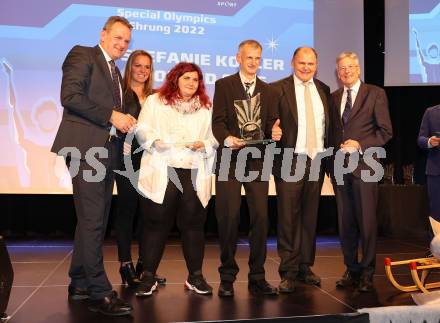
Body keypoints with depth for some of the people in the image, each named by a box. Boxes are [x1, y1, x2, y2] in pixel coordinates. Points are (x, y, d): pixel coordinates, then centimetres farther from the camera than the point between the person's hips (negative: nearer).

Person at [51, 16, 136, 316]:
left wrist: (123, 120, 5)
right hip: (86, 147, -9)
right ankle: (100, 293, -6)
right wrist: (111, 116, -14)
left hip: (108, 150, 9)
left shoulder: (115, 71, 25)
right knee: (92, 220, -10)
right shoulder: (82, 55, 0)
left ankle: (80, 284, 20)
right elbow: (70, 96, -14)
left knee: (94, 220, 10)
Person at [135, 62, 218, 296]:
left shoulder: (206, 106, 18)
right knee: (156, 222, -1)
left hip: (195, 174, 2)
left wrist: (203, 144, -8)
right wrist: (155, 141, -13)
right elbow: (142, 129, 5)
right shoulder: (155, 101, 13)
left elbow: (215, 136, 12)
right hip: (161, 172, -1)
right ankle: (148, 276, 8)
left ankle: (195, 276, 12)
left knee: (193, 223, 1)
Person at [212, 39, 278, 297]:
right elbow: (218, 121, -3)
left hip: (258, 160, 3)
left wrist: (274, 131, -11)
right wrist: (227, 139, -23)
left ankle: (257, 278, 12)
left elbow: (270, 123, 13)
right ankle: (227, 277, 11)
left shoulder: (268, 91, 17)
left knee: (261, 217, 1)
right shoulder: (224, 85, 6)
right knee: (229, 218, -2)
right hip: (229, 159, -3)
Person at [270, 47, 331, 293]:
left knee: (310, 217, 11)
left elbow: (328, 125, 14)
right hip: (290, 162, -5)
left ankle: (305, 267, 23)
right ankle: (288, 272, 8)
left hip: (317, 161, 5)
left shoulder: (323, 90, 13)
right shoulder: (278, 89, -2)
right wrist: (273, 132, -26)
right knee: (288, 217, -2)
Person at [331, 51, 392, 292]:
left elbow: (385, 131, -2)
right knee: (345, 222, 7)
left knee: (366, 221, -2)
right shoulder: (333, 97, 15)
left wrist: (360, 145, -12)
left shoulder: (375, 94, 1)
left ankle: (367, 273, 11)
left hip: (364, 165, -4)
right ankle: (351, 270, 19)